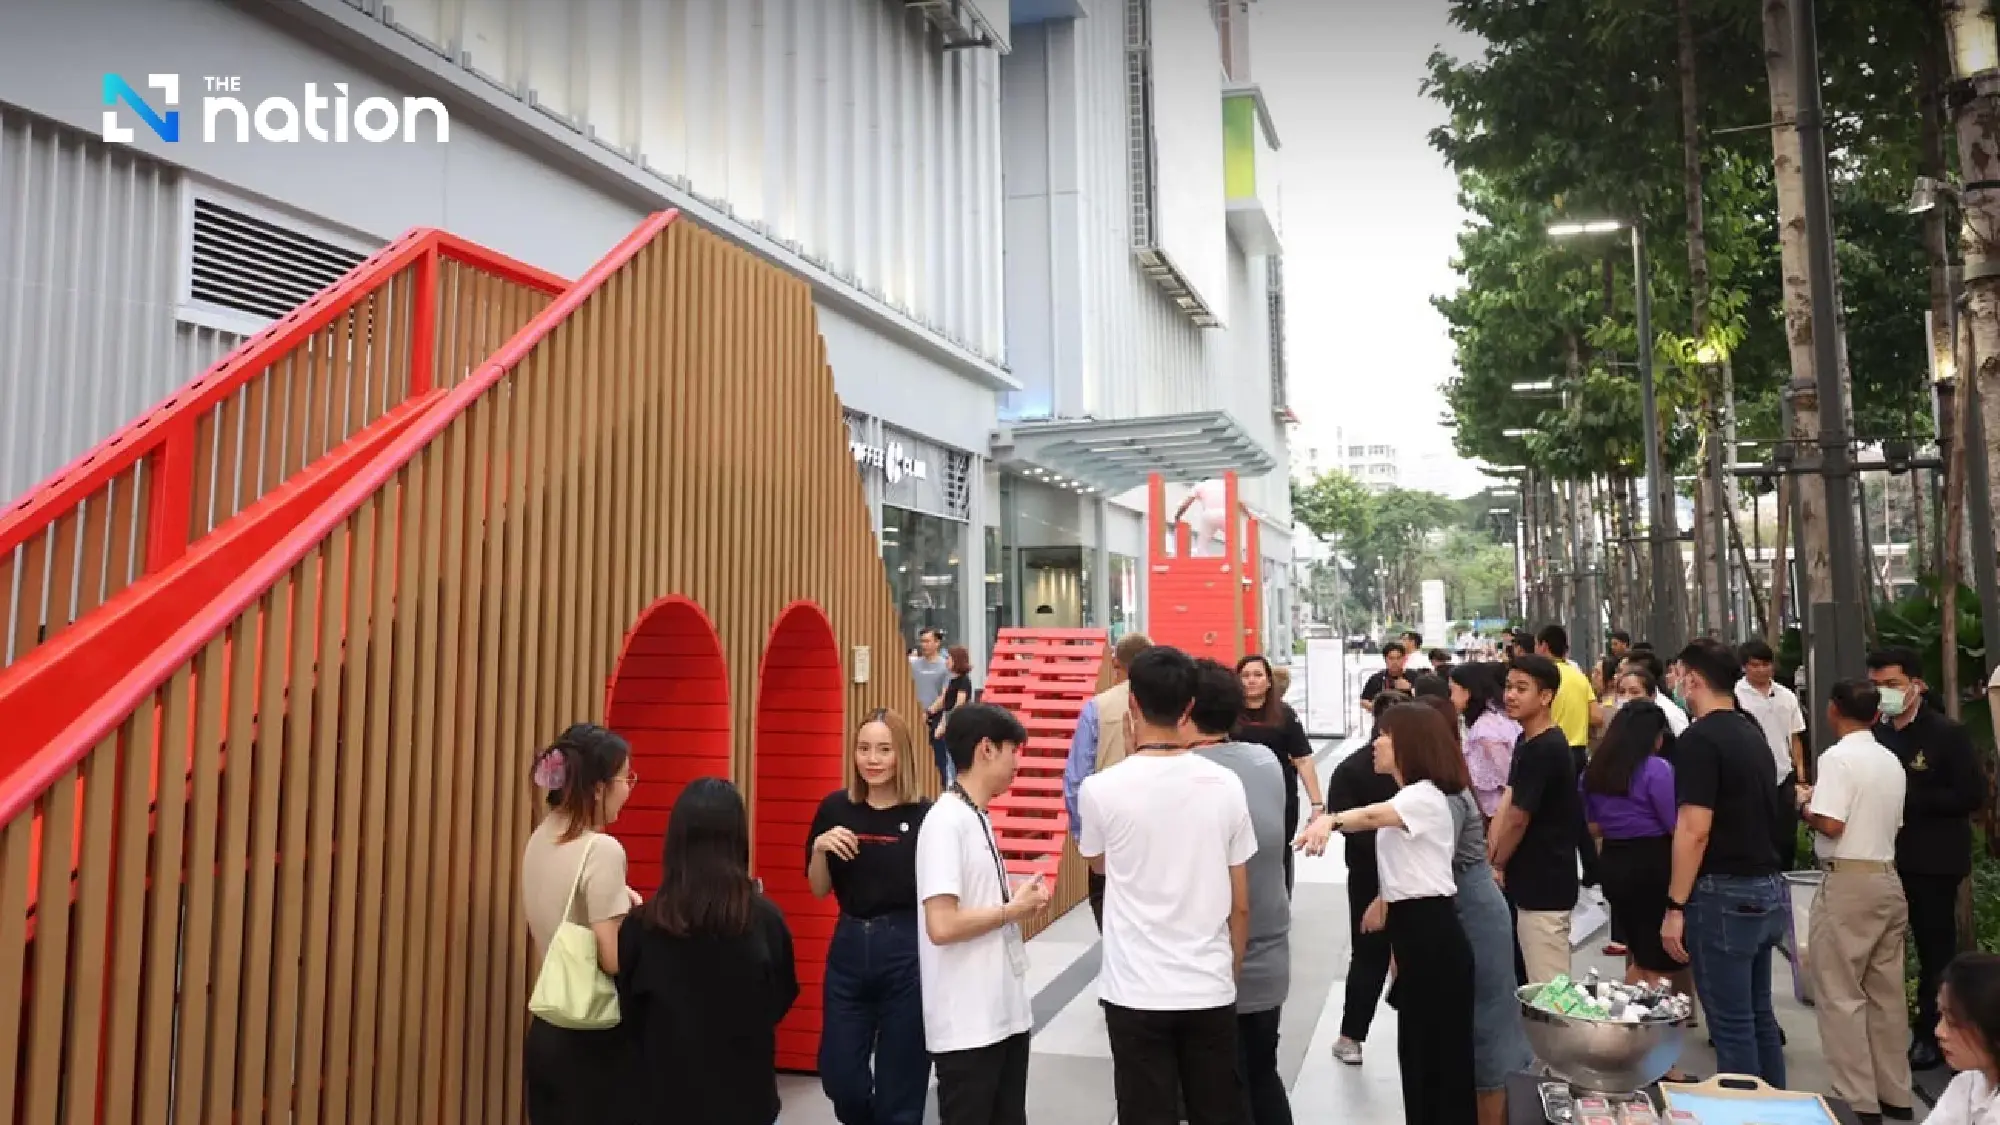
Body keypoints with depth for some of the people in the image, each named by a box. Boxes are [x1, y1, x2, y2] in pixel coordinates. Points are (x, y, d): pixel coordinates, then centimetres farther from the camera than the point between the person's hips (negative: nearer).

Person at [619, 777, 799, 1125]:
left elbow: (629, 1013, 0)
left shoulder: (642, 924, -15)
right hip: (744, 1097, 0)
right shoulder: (765, 919, -14)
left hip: (663, 1096, 0)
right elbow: (781, 1002, 1)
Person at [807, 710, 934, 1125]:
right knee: (838, 1074, 12)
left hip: (907, 951, -3)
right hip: (848, 948, 3)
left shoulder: (925, 815, -10)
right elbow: (819, 890, 6)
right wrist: (819, 848, -11)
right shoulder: (836, 809, 0)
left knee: (900, 1080, 8)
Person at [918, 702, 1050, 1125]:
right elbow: (942, 926, -25)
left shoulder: (979, 819, 10)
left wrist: (1020, 902, 0)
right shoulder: (945, 822, -18)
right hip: (968, 1026, -9)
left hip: (1006, 1013, 9)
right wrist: (1013, 910, -13)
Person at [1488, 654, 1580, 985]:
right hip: (1534, 882, 10)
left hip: (1544, 886, -10)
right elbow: (1507, 802, 9)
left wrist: (1496, 865, -1)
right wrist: (1491, 853, 0)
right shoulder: (1528, 742, 12)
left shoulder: (1543, 749, -20)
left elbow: (1517, 819, -15)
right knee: (1545, 984, 17)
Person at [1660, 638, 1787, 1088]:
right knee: (1759, 1016, 17)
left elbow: (1695, 830, -21)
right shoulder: (1754, 735, 12)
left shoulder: (1699, 739, -16)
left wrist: (1675, 906, -17)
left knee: (1731, 1024, 0)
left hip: (1725, 894, -9)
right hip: (1767, 890, 9)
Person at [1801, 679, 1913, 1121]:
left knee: (1840, 993, -1)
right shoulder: (1891, 761, 11)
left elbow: (1831, 825, -22)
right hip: (1888, 878, 8)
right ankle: (1894, 1094, 21)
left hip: (1849, 881, -8)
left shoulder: (1837, 757, -13)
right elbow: (1893, 822, 18)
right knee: (1886, 992, 14)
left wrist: (1805, 804, -2)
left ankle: (1859, 1101, 1)